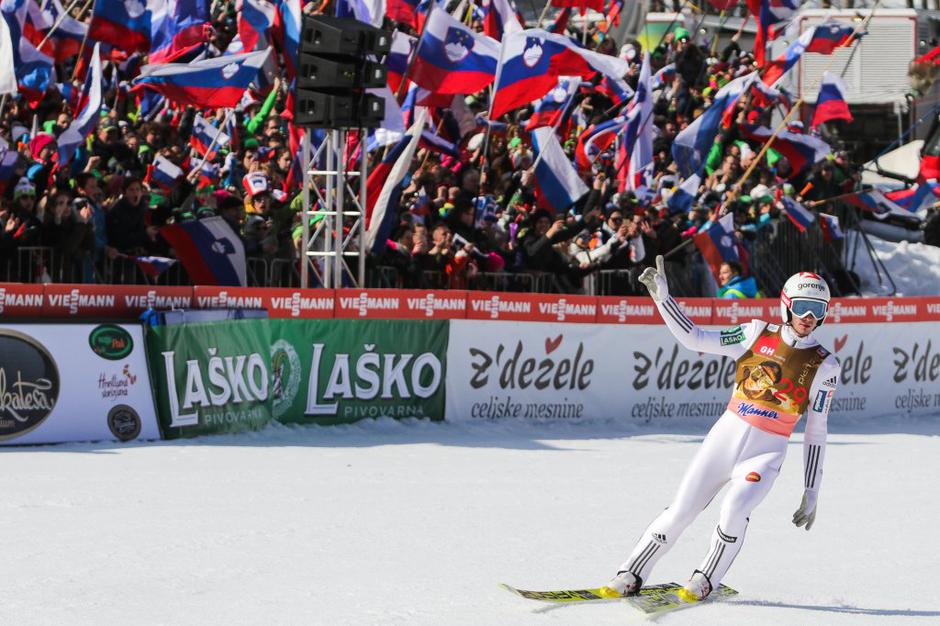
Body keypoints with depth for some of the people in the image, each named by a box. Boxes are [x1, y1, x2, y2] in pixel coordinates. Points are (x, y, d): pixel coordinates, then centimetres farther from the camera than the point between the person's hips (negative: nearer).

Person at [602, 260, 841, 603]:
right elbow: (695, 339, 2)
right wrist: (661, 296, -6)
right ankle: (630, 577, 12)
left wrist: (811, 493, 2)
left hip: (765, 455, -2)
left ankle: (705, 580, -5)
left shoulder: (824, 366, -2)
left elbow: (816, 432, 3)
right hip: (725, 436, 2)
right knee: (679, 513, -3)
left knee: (735, 511, -26)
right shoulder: (757, 335, 1)